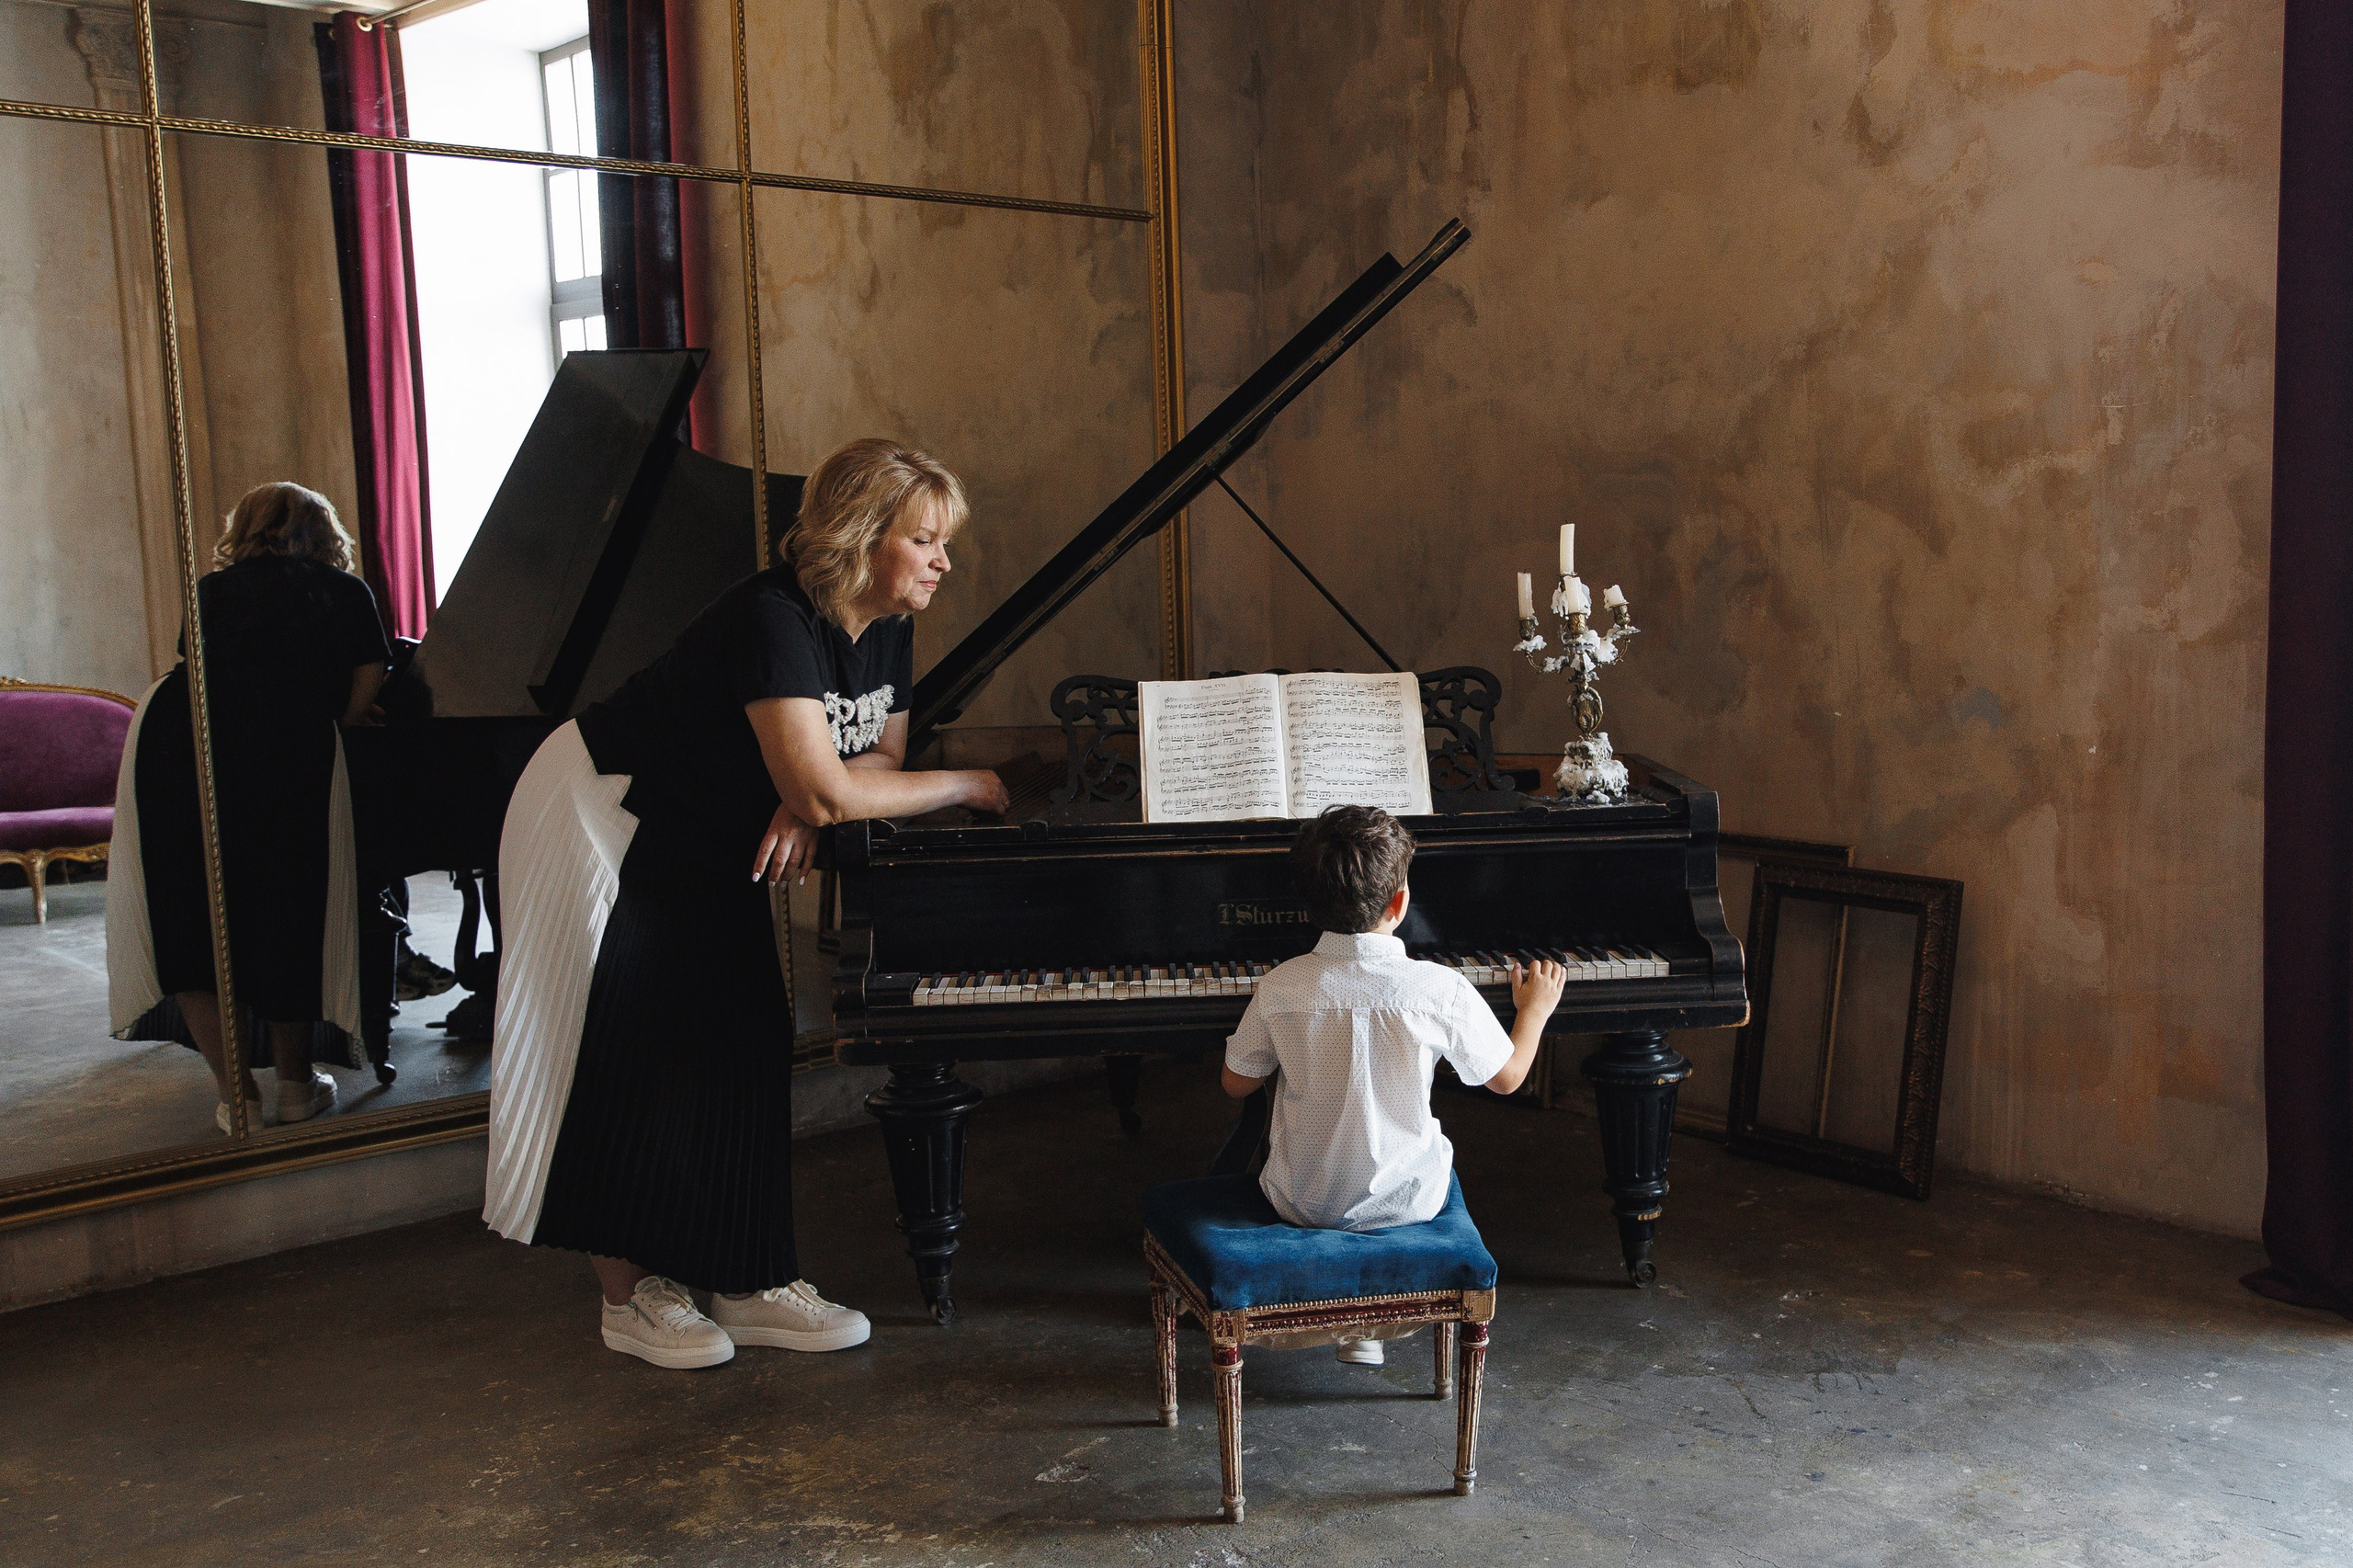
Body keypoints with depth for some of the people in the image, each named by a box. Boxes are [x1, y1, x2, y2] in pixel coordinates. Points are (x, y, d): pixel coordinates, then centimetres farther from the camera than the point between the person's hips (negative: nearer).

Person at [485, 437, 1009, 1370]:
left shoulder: (886, 630, -4)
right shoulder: (775, 620, -31)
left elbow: (880, 754, 3)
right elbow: (824, 790, -37)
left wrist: (803, 806, -20)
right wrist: (965, 788, -25)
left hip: (707, 847, 8)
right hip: (607, 820, -8)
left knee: (744, 1049, 4)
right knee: (631, 1063, -3)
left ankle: (747, 1284, 11)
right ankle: (631, 1294, 8)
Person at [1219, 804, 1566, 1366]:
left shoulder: (1280, 987, -16)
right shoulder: (1440, 988, -20)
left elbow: (1237, 1084, -1)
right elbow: (1506, 1077, -5)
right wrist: (1534, 1009, 14)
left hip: (1301, 1201, 1)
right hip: (1404, 1202, -1)